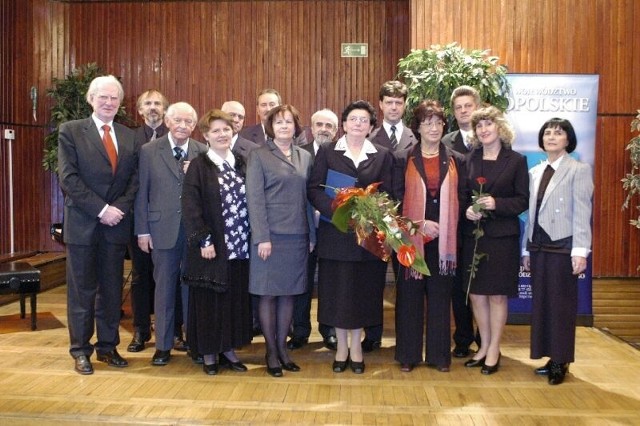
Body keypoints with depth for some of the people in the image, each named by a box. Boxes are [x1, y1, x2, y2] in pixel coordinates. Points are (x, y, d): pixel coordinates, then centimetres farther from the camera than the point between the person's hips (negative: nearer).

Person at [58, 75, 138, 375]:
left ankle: (108, 347, 21)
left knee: (112, 289, 10)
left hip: (116, 224, 4)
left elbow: (134, 179, 7)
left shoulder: (128, 136, 11)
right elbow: (68, 178, -9)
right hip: (82, 224, -3)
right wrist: (101, 210, -15)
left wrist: (119, 208, -10)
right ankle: (81, 350, 15)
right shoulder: (71, 131, -1)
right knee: (81, 290, 4)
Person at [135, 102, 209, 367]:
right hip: (163, 229, 0)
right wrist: (142, 230, -2)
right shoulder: (149, 151, 1)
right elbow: (142, 193, 1)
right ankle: (163, 345, 21)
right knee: (164, 287, 9)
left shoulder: (203, 153, 3)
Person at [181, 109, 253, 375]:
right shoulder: (199, 166, -3)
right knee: (210, 299, 4)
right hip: (212, 246, -4)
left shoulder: (241, 164, 10)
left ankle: (229, 349, 23)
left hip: (240, 245, 4)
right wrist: (203, 240, -16)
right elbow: (190, 206, -9)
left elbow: (250, 202, 12)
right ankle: (208, 353, 18)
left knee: (236, 297, 9)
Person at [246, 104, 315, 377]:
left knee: (289, 293, 9)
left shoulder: (305, 157, 12)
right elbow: (254, 199, -7)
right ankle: (271, 352, 14)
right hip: (271, 235, -4)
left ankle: (282, 347, 20)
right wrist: (262, 237, -13)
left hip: (298, 236, 4)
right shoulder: (259, 156, -1)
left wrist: (312, 235, 7)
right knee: (268, 294, 3)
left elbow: (309, 198, 12)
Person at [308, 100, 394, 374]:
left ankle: (355, 346, 22)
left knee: (362, 290, 7)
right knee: (337, 291, 6)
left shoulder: (383, 156, 8)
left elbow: (387, 195, 4)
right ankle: (341, 346, 21)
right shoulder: (327, 152, 4)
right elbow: (314, 189, -2)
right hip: (335, 233, -1)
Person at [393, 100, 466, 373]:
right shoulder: (404, 160, 4)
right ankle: (408, 354, 14)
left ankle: (439, 354, 18)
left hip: (443, 239, 1)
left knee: (440, 296, 7)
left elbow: (461, 199, 7)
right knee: (410, 296, 4)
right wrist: (418, 224, -11)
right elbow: (396, 198, 0)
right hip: (411, 237, -1)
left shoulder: (456, 161, 9)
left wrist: (443, 225, -7)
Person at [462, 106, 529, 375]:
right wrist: (467, 209, -11)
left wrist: (496, 203, -18)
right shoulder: (469, 160, 8)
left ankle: (494, 350, 16)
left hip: (502, 236, -3)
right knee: (476, 293, 8)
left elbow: (523, 200, -3)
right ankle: (484, 346, 24)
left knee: (497, 294, 3)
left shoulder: (516, 160, -1)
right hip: (473, 234, 3)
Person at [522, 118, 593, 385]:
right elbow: (532, 214, 13)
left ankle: (561, 362, 12)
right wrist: (526, 249, 12)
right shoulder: (535, 172, 14)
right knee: (541, 303, 8)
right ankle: (550, 357, 18)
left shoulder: (579, 170, -3)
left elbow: (582, 213, -9)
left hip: (563, 246, -5)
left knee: (562, 304, 1)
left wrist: (580, 251, -15)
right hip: (539, 246, 5)